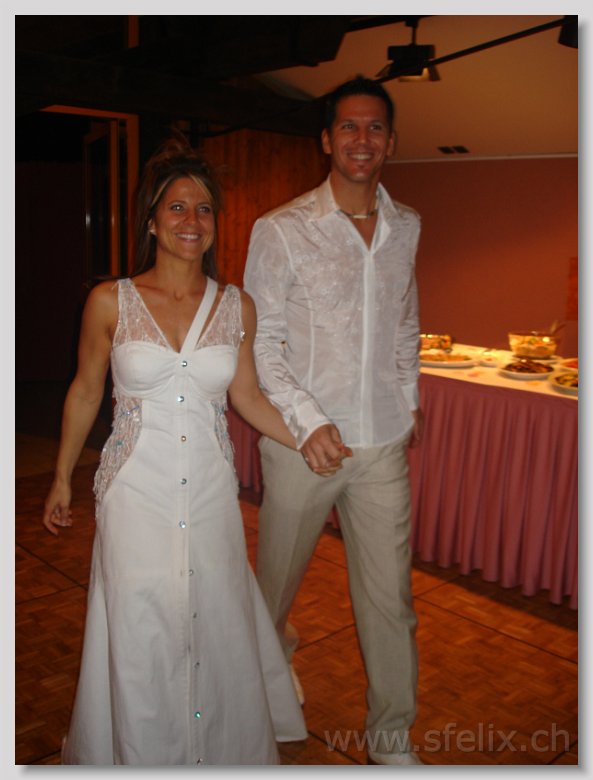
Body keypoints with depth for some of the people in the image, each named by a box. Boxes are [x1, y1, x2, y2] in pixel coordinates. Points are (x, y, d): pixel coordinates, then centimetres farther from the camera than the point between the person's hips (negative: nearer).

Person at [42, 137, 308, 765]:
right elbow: (85, 390, 6)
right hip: (137, 493, -1)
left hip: (210, 493, 2)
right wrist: (61, 478, 11)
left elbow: (246, 395, 9)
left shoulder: (237, 306, 1)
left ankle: (224, 752, 38)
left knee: (217, 633, 12)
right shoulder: (109, 302, -4)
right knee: (141, 644, 8)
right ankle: (144, 758, 35)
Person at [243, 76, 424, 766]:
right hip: (302, 443, -3)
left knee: (389, 597, 8)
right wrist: (308, 421, -18)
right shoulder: (281, 231, -9)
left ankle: (391, 737, 28)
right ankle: (270, 650, 52)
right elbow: (260, 341, -8)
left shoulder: (405, 226, 6)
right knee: (279, 573, 17)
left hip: (384, 443, 3)